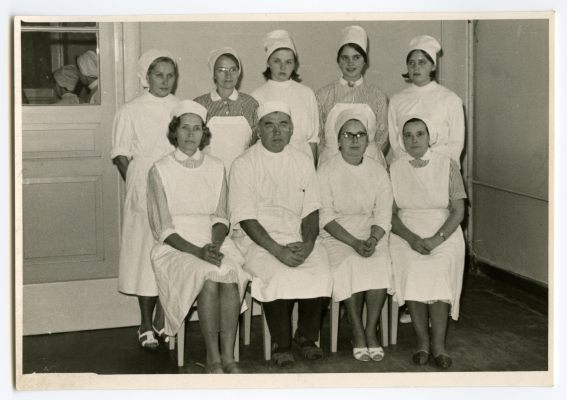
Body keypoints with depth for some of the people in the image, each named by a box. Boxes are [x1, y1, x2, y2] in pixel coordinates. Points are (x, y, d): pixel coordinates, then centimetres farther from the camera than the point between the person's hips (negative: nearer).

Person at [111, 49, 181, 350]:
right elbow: (121, 155, 1)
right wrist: (137, 187, -8)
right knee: (147, 253, -3)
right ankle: (146, 326, 7)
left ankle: (163, 321, 17)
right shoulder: (131, 111, 2)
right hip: (144, 193, -3)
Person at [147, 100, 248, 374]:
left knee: (231, 277, -29)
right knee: (209, 279, -32)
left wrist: (215, 244, -12)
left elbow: (220, 217, 9)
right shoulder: (160, 171, 0)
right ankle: (213, 359, -22)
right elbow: (164, 227, -5)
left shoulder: (216, 168, 12)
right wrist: (197, 251, -18)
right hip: (175, 247, -3)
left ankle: (228, 358, -24)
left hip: (213, 241, 3)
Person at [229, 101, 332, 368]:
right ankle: (280, 345, -10)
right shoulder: (244, 165, -2)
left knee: (321, 275, -23)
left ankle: (307, 337, 0)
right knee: (279, 277, -31)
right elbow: (246, 219, -9)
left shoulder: (303, 162, 11)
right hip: (259, 241, -3)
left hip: (299, 239, 4)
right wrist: (278, 250, -19)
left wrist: (308, 244, -11)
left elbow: (311, 211, 8)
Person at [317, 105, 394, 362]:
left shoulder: (378, 172, 10)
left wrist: (372, 240, -17)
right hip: (336, 235, -2)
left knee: (380, 264, -27)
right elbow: (325, 216, -8)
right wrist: (354, 242, -19)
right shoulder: (326, 171, 1)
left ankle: (371, 331, -17)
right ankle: (357, 332, -19)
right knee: (350, 264, -31)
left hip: (372, 235, 2)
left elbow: (383, 215, 3)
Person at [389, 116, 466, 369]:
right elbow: (391, 213, 3)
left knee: (440, 270, -30)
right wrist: (412, 238, -15)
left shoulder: (448, 166, 6)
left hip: (444, 233, 0)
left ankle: (438, 344, -22)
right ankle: (423, 341, -20)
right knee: (413, 269, -30)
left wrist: (436, 239, -15)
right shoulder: (394, 169, 9)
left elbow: (458, 211, 2)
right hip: (406, 233, 1)